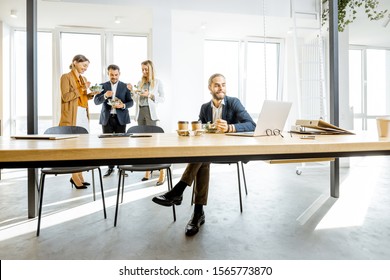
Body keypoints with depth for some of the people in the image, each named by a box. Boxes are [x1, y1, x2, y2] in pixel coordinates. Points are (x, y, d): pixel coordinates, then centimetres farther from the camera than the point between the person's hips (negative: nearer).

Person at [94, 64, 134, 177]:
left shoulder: (125, 86, 6)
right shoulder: (103, 86, 8)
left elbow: (131, 102, 3)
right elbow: (96, 101, 0)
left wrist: (123, 105, -17)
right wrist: (105, 95, -18)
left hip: (120, 118, -1)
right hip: (107, 118, 2)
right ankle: (110, 167, 13)